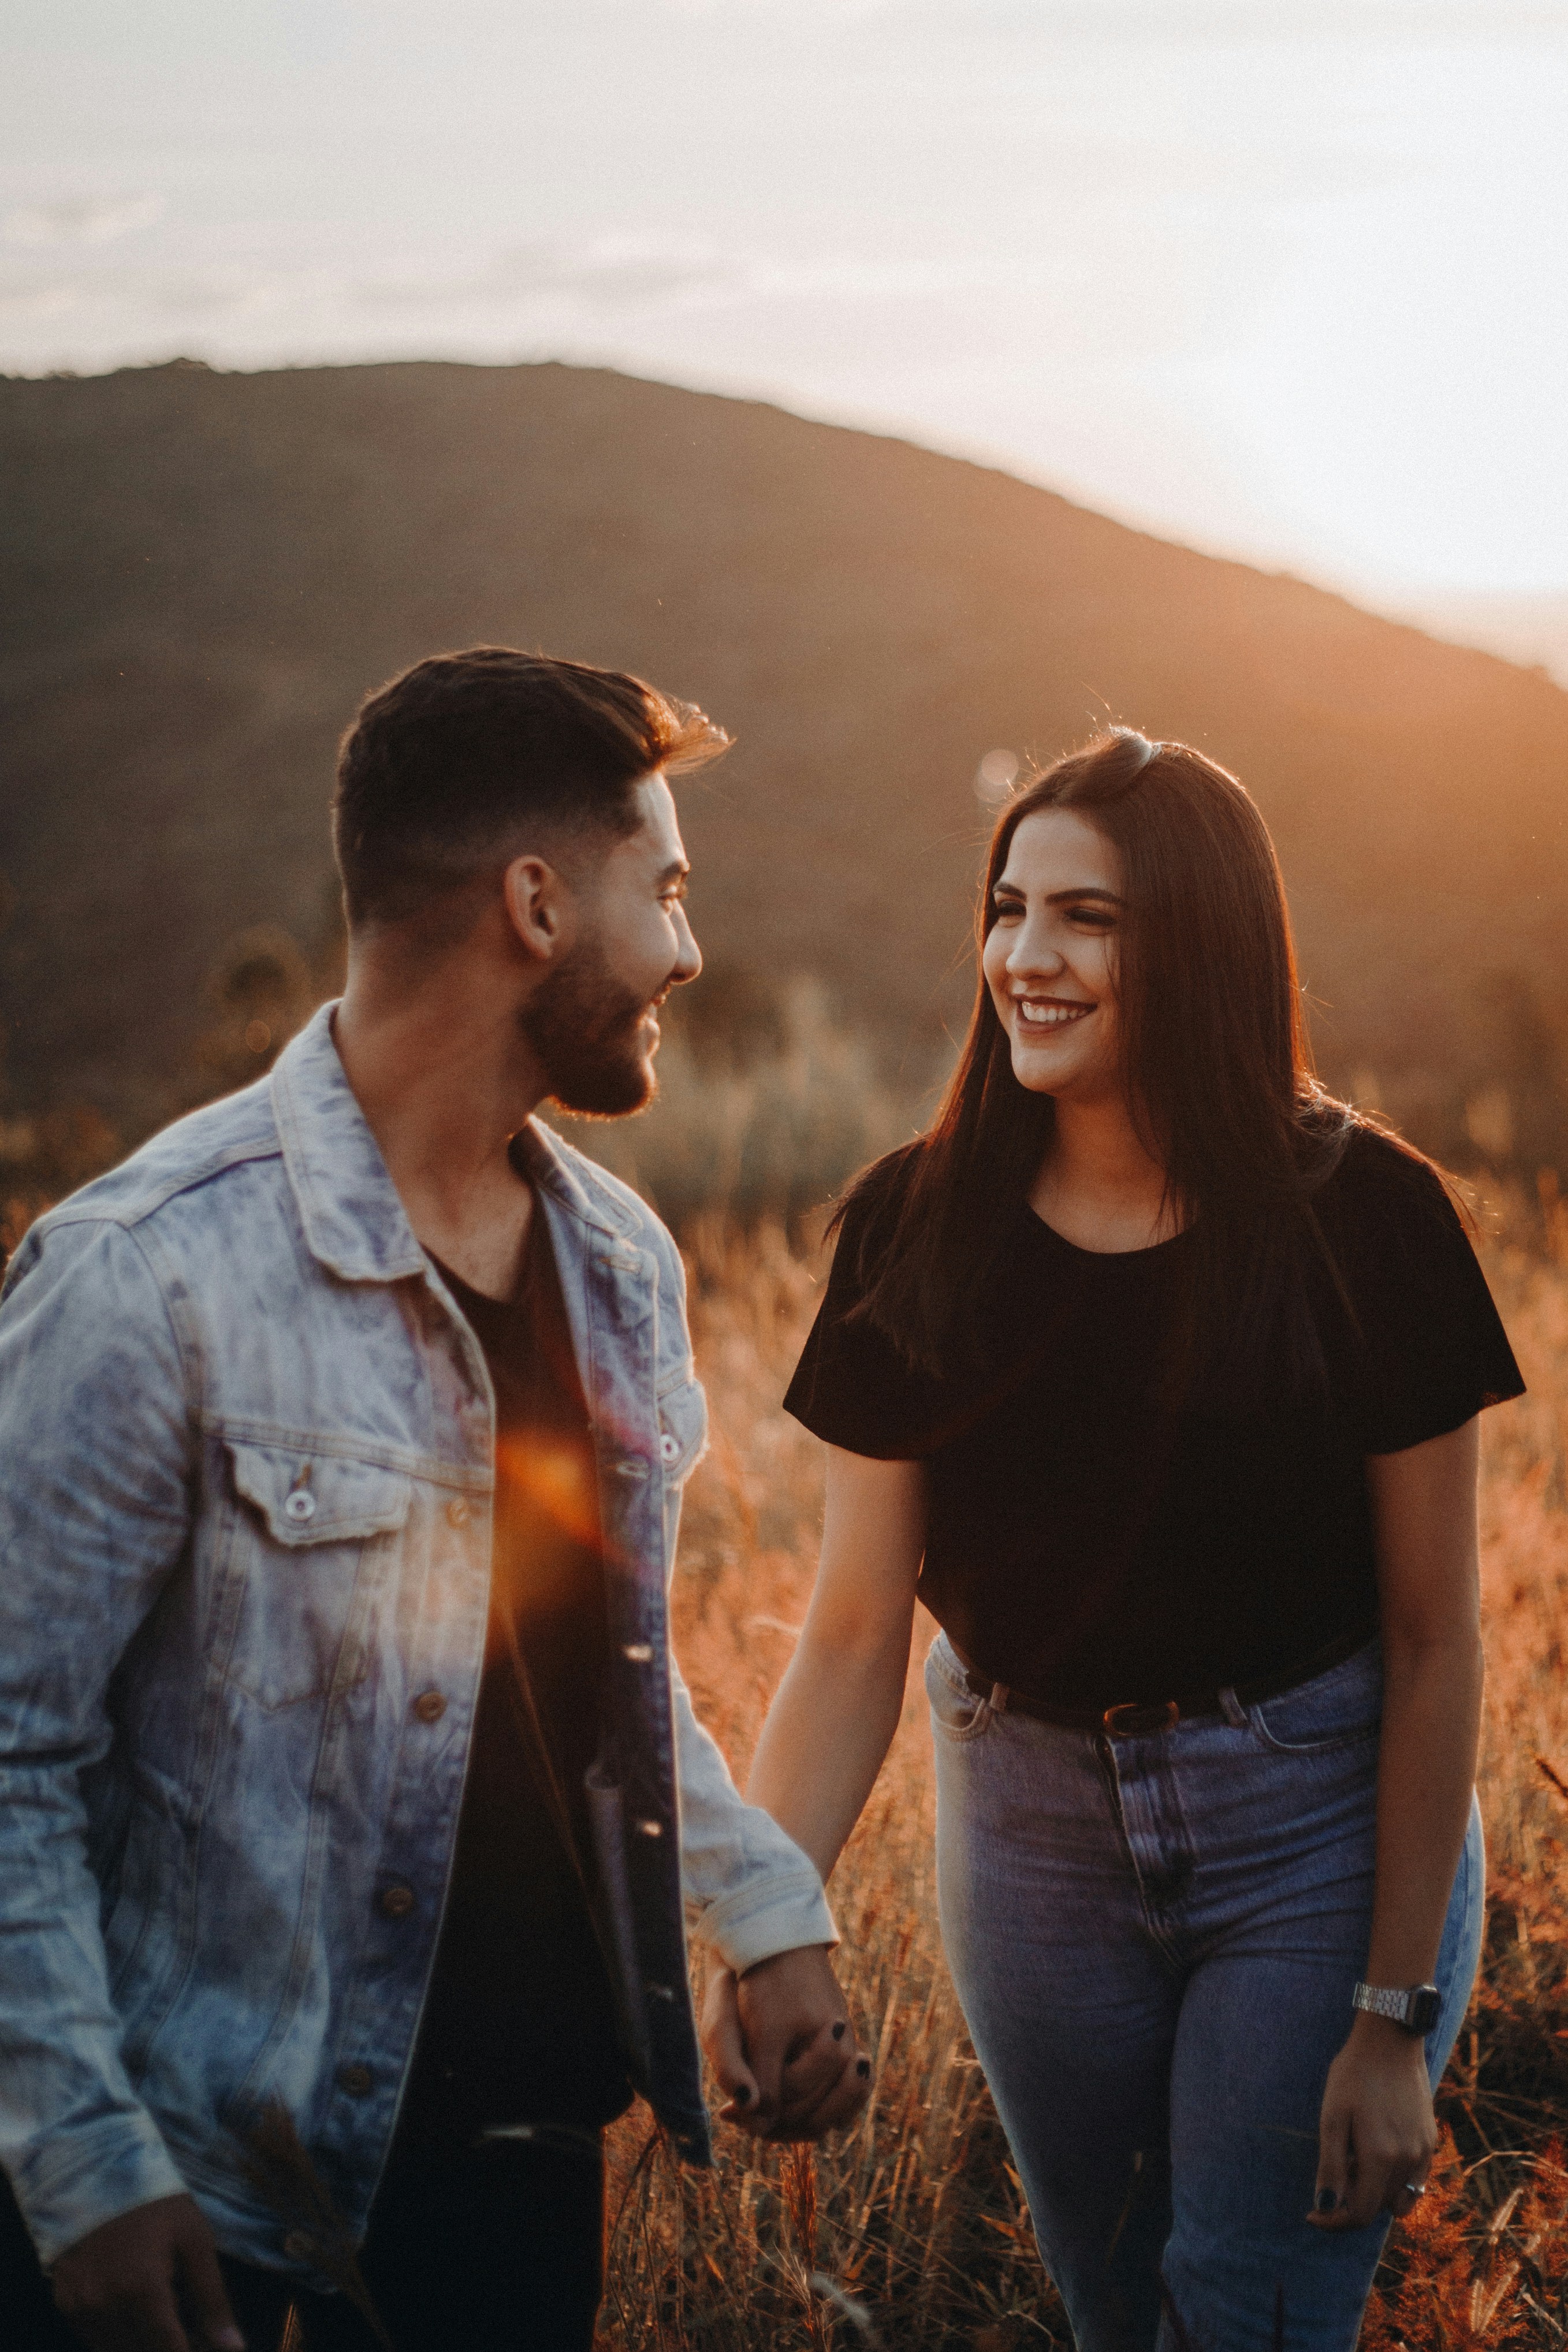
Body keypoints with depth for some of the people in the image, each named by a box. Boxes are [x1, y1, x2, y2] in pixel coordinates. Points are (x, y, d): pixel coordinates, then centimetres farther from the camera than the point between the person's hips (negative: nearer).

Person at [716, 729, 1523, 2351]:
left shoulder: (1357, 1216, -14)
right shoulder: (918, 1230, -7)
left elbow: (1433, 1638, -10)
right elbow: (853, 1634, -7)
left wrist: (1397, 2019, -11)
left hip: (1317, 1834, -3)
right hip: (1031, 1831, 3)